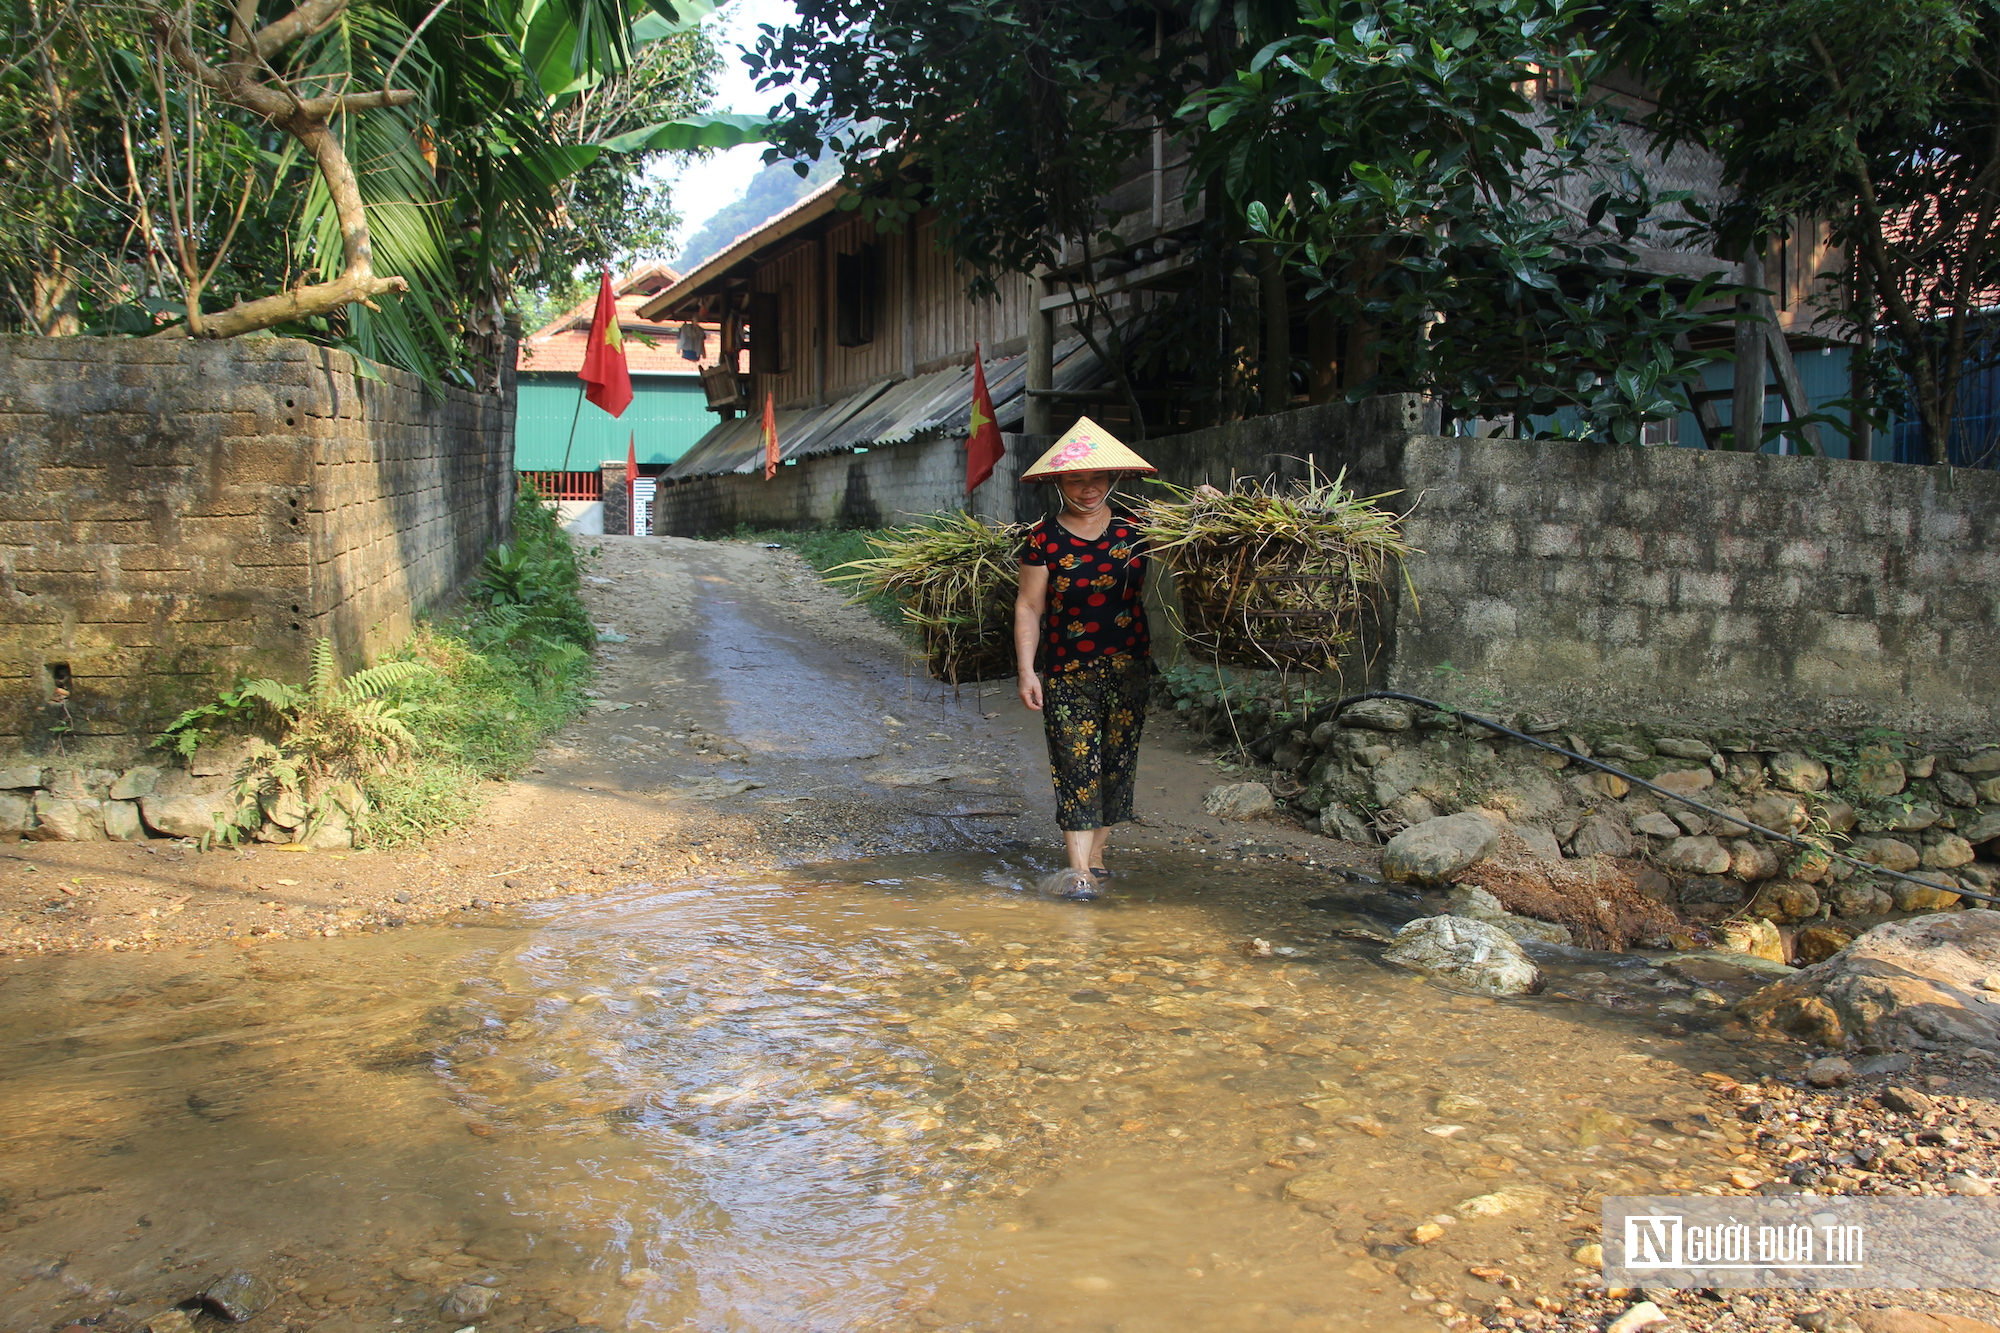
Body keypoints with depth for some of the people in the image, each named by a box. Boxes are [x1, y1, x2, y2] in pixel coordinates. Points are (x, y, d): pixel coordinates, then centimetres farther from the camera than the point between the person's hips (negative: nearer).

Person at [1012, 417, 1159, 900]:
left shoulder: (1134, 529, 3)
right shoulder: (1044, 539, -4)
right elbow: (1029, 608, -3)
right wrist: (1027, 671, -8)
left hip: (1128, 666, 3)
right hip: (1067, 672, -3)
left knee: (1117, 762, 7)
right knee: (1076, 765, -8)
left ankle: (1096, 857, 20)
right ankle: (1079, 871, -8)